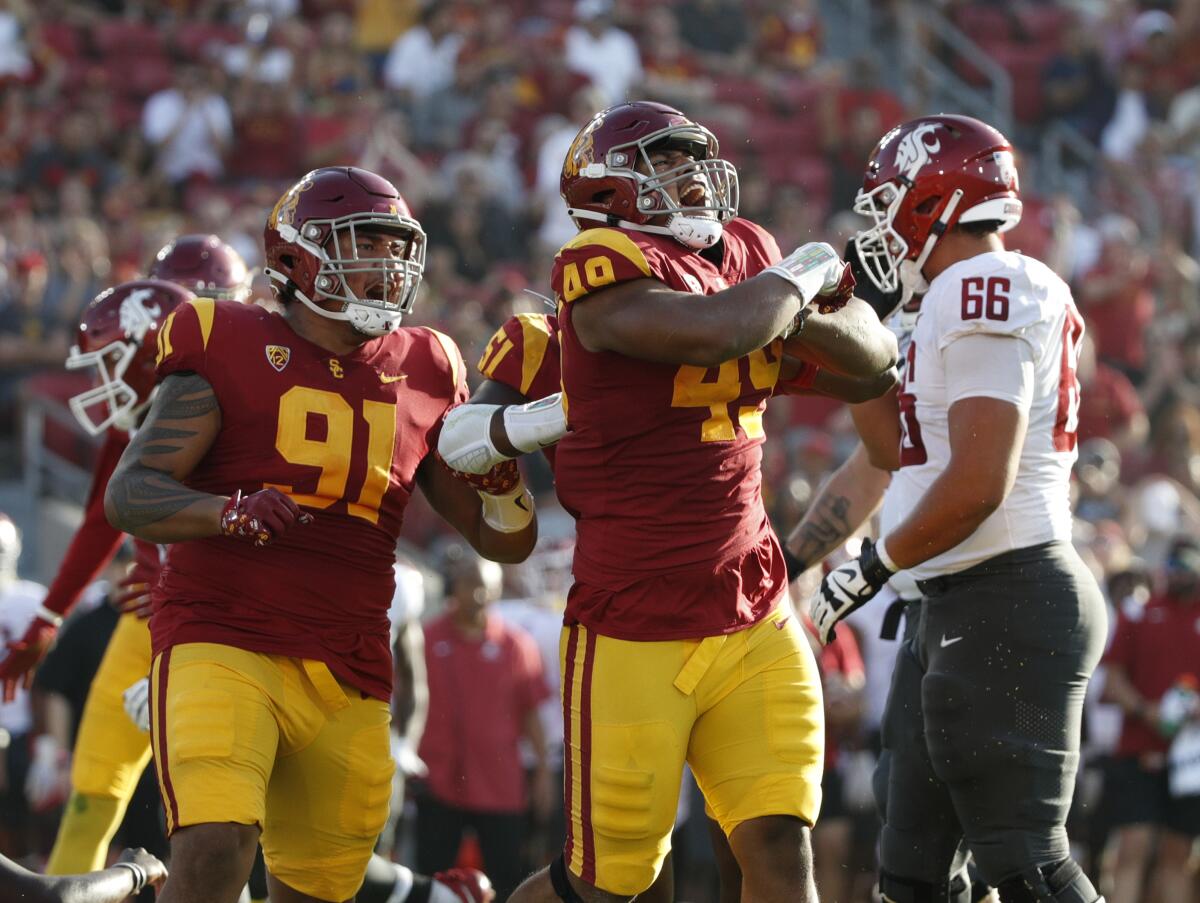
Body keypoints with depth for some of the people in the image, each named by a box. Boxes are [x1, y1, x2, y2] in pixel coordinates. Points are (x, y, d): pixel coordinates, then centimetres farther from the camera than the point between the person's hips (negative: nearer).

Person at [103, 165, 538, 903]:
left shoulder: (421, 376, 12)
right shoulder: (228, 348, -1)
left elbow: (505, 541, 16)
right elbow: (130, 494, -7)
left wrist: (500, 478, -7)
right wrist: (231, 512, -26)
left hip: (347, 675, 5)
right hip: (225, 642, -5)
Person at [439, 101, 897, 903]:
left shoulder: (746, 253, 11)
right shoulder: (603, 267, -13)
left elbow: (875, 353, 15)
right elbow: (716, 332, -29)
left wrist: (800, 314, -7)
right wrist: (800, 277, -8)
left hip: (752, 621, 6)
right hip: (635, 633, -6)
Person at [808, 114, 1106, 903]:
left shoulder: (981, 295, -16)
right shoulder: (974, 294, 15)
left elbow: (977, 486, -22)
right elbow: (896, 448, 26)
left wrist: (873, 568, -9)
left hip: (1007, 602, -11)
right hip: (961, 605, 11)